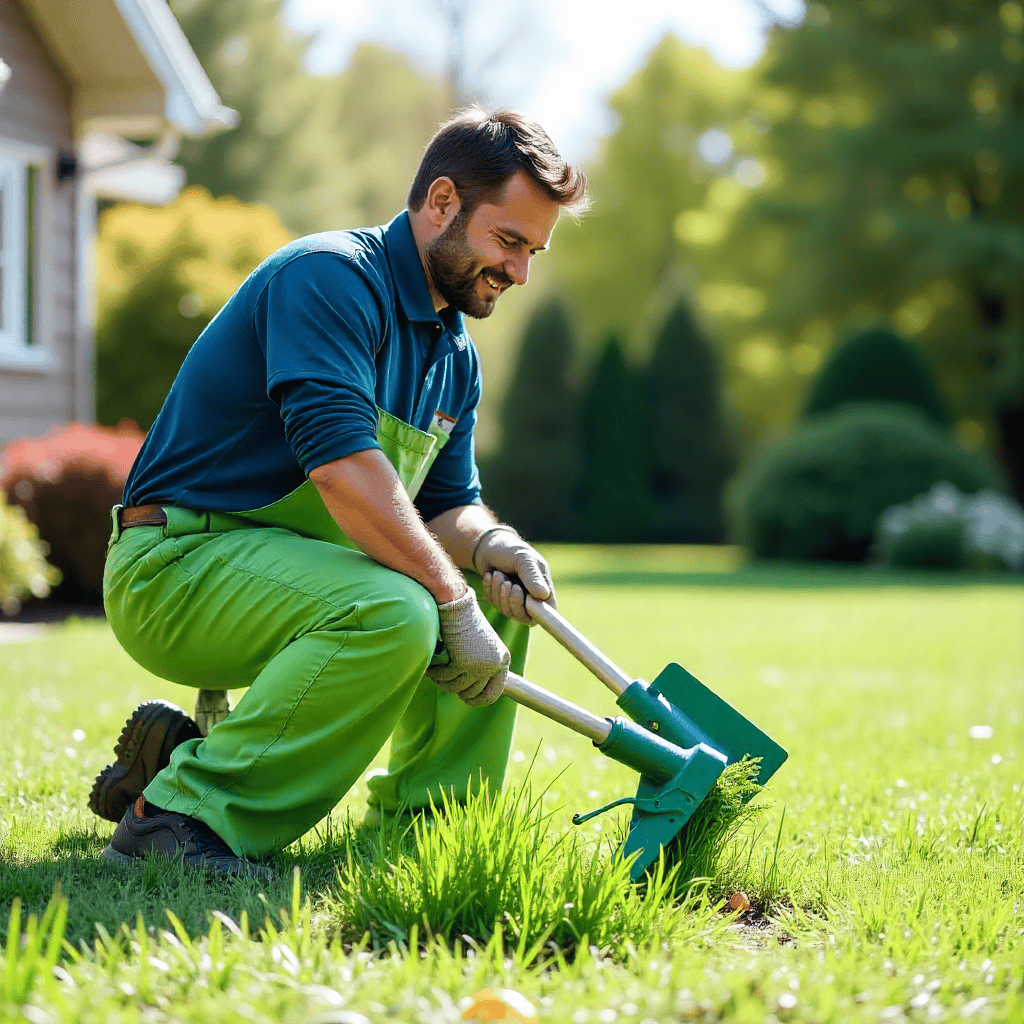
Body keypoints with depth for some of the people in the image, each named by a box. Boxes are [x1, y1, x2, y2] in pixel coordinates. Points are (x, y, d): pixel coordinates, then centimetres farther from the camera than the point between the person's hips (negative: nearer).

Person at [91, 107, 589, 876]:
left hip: (291, 566, 10)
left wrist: (486, 542, -11)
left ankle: (429, 811, 12)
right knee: (392, 612, -32)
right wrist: (453, 601, -27)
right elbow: (342, 465, -28)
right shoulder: (330, 275, -17)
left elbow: (445, 501, 13)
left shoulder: (455, 354, 14)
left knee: (503, 589, 7)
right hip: (175, 566, -10)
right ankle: (184, 811, -25)